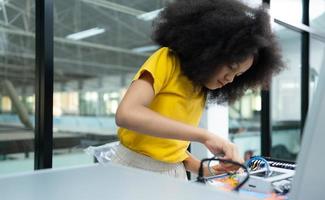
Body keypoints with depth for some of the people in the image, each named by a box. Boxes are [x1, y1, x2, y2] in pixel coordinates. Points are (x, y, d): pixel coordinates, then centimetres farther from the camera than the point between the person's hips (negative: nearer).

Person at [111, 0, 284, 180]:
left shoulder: (200, 92, 8)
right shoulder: (166, 61, -10)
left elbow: (173, 144, 10)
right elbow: (126, 114, -26)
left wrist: (206, 170, -5)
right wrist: (205, 136, -29)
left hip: (175, 173, 4)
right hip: (136, 169, -4)